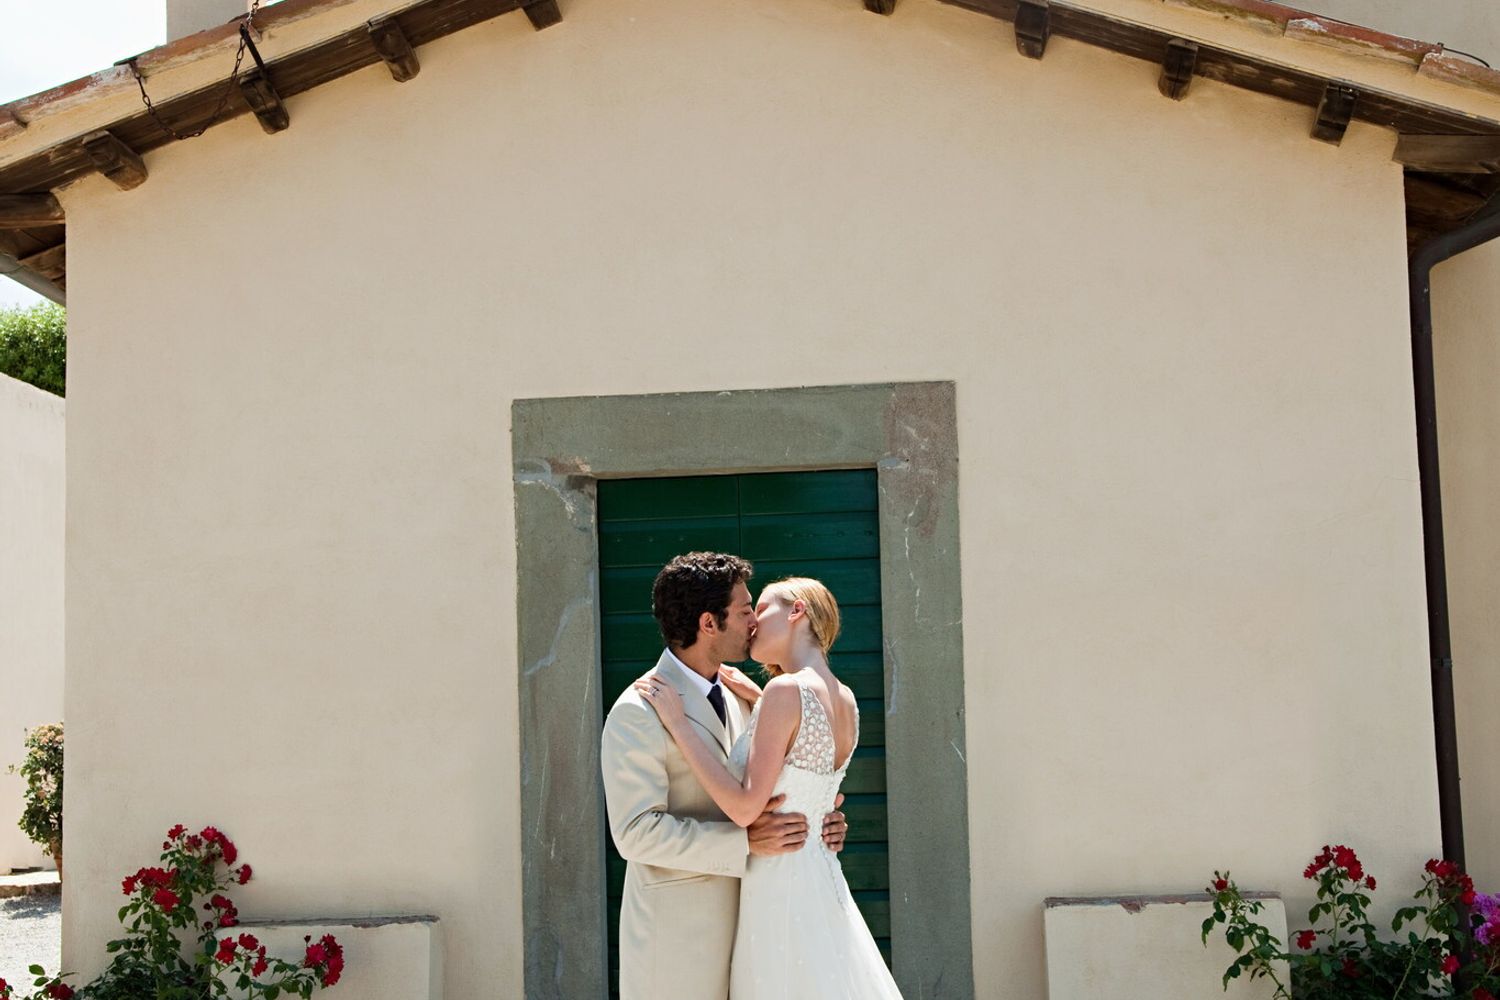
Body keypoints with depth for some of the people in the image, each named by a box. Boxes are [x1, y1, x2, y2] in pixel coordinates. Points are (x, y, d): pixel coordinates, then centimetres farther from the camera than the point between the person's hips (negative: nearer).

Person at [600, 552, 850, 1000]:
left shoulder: (738, 694, 10)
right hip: (675, 929, -7)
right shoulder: (637, 713, -15)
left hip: (739, 911, 7)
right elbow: (638, 831, -21)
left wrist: (816, 820, -1)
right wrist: (746, 842, -25)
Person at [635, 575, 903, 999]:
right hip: (820, 881, 8)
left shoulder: (786, 691, -16)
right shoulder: (846, 700, 7)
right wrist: (754, 699, 21)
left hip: (778, 887, -8)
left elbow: (745, 807, -20)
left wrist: (678, 721, -16)